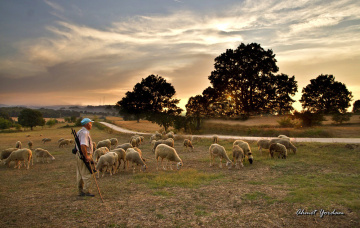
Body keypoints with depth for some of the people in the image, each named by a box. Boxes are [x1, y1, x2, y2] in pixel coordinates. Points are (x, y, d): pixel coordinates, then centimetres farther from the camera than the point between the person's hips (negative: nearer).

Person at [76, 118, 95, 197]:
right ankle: (86, 191, 0)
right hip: (84, 155, -10)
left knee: (80, 175, 14)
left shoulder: (80, 132, 15)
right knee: (87, 174, -4)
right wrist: (86, 156, -25)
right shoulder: (85, 132, -18)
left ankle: (81, 191, 23)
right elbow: (83, 146, -28)